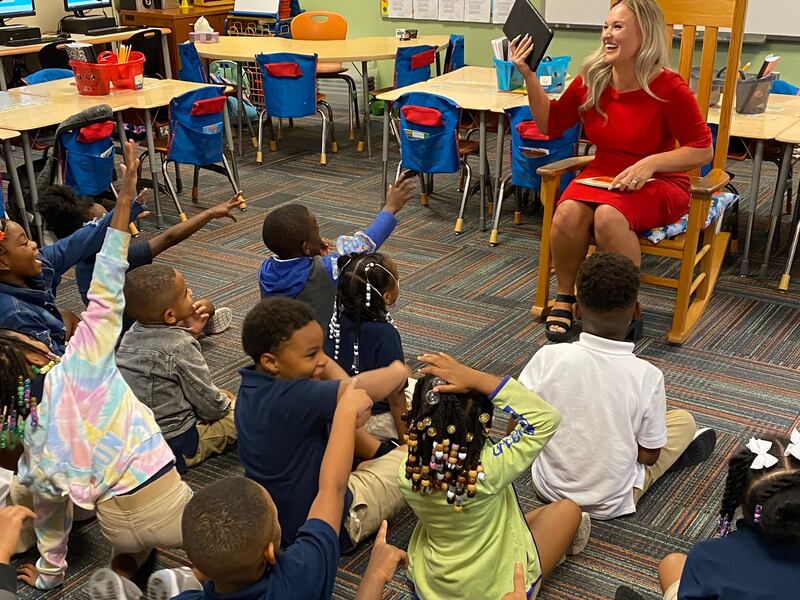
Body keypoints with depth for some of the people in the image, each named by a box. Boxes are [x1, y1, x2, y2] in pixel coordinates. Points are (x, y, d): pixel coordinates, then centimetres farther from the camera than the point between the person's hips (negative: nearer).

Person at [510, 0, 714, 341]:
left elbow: (703, 150, -10)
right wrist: (529, 76, -1)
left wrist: (650, 163, -23)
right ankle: (565, 298, -4)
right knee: (568, 213, -29)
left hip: (658, 183, -4)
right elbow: (550, 125, 10)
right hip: (602, 175, 4)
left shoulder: (668, 88, -15)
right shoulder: (590, 80, -2)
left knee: (608, 216, -35)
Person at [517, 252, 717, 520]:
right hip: (611, 505, -1)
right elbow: (649, 456, -10)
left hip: (547, 488, 1)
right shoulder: (647, 375, -21)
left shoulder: (548, 357, -21)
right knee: (684, 420, 15)